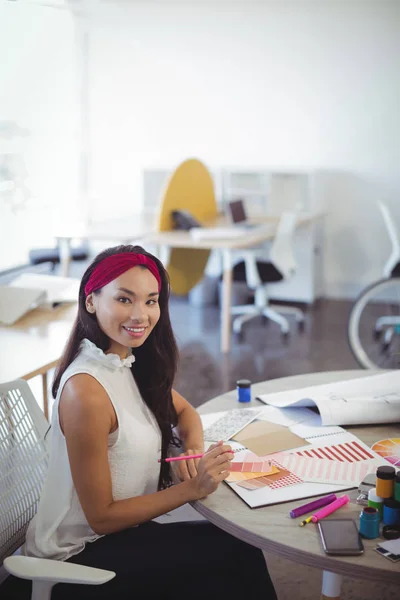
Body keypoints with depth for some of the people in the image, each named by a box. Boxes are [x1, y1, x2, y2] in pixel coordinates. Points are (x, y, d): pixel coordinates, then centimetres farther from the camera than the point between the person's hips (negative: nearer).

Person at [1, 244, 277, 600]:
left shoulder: (132, 363, -2)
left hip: (118, 531, 7)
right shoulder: (85, 391, -27)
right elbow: (101, 516, -21)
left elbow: (183, 411, 14)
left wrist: (196, 453, -7)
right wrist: (192, 488, -24)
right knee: (236, 555, -12)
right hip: (78, 557, -7)